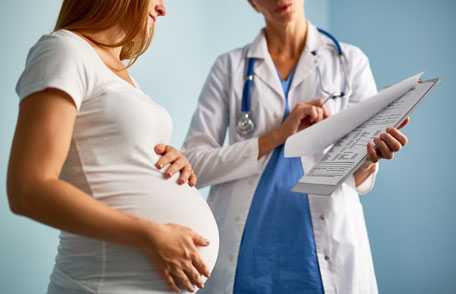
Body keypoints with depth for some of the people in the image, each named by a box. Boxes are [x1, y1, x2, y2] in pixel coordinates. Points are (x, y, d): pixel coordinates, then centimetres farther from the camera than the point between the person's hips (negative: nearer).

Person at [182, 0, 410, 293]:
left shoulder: (350, 61, 4)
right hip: (246, 247, 0)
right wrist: (278, 135, -14)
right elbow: (193, 163, -4)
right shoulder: (230, 65, 4)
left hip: (325, 244, 0)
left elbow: (359, 180, 2)